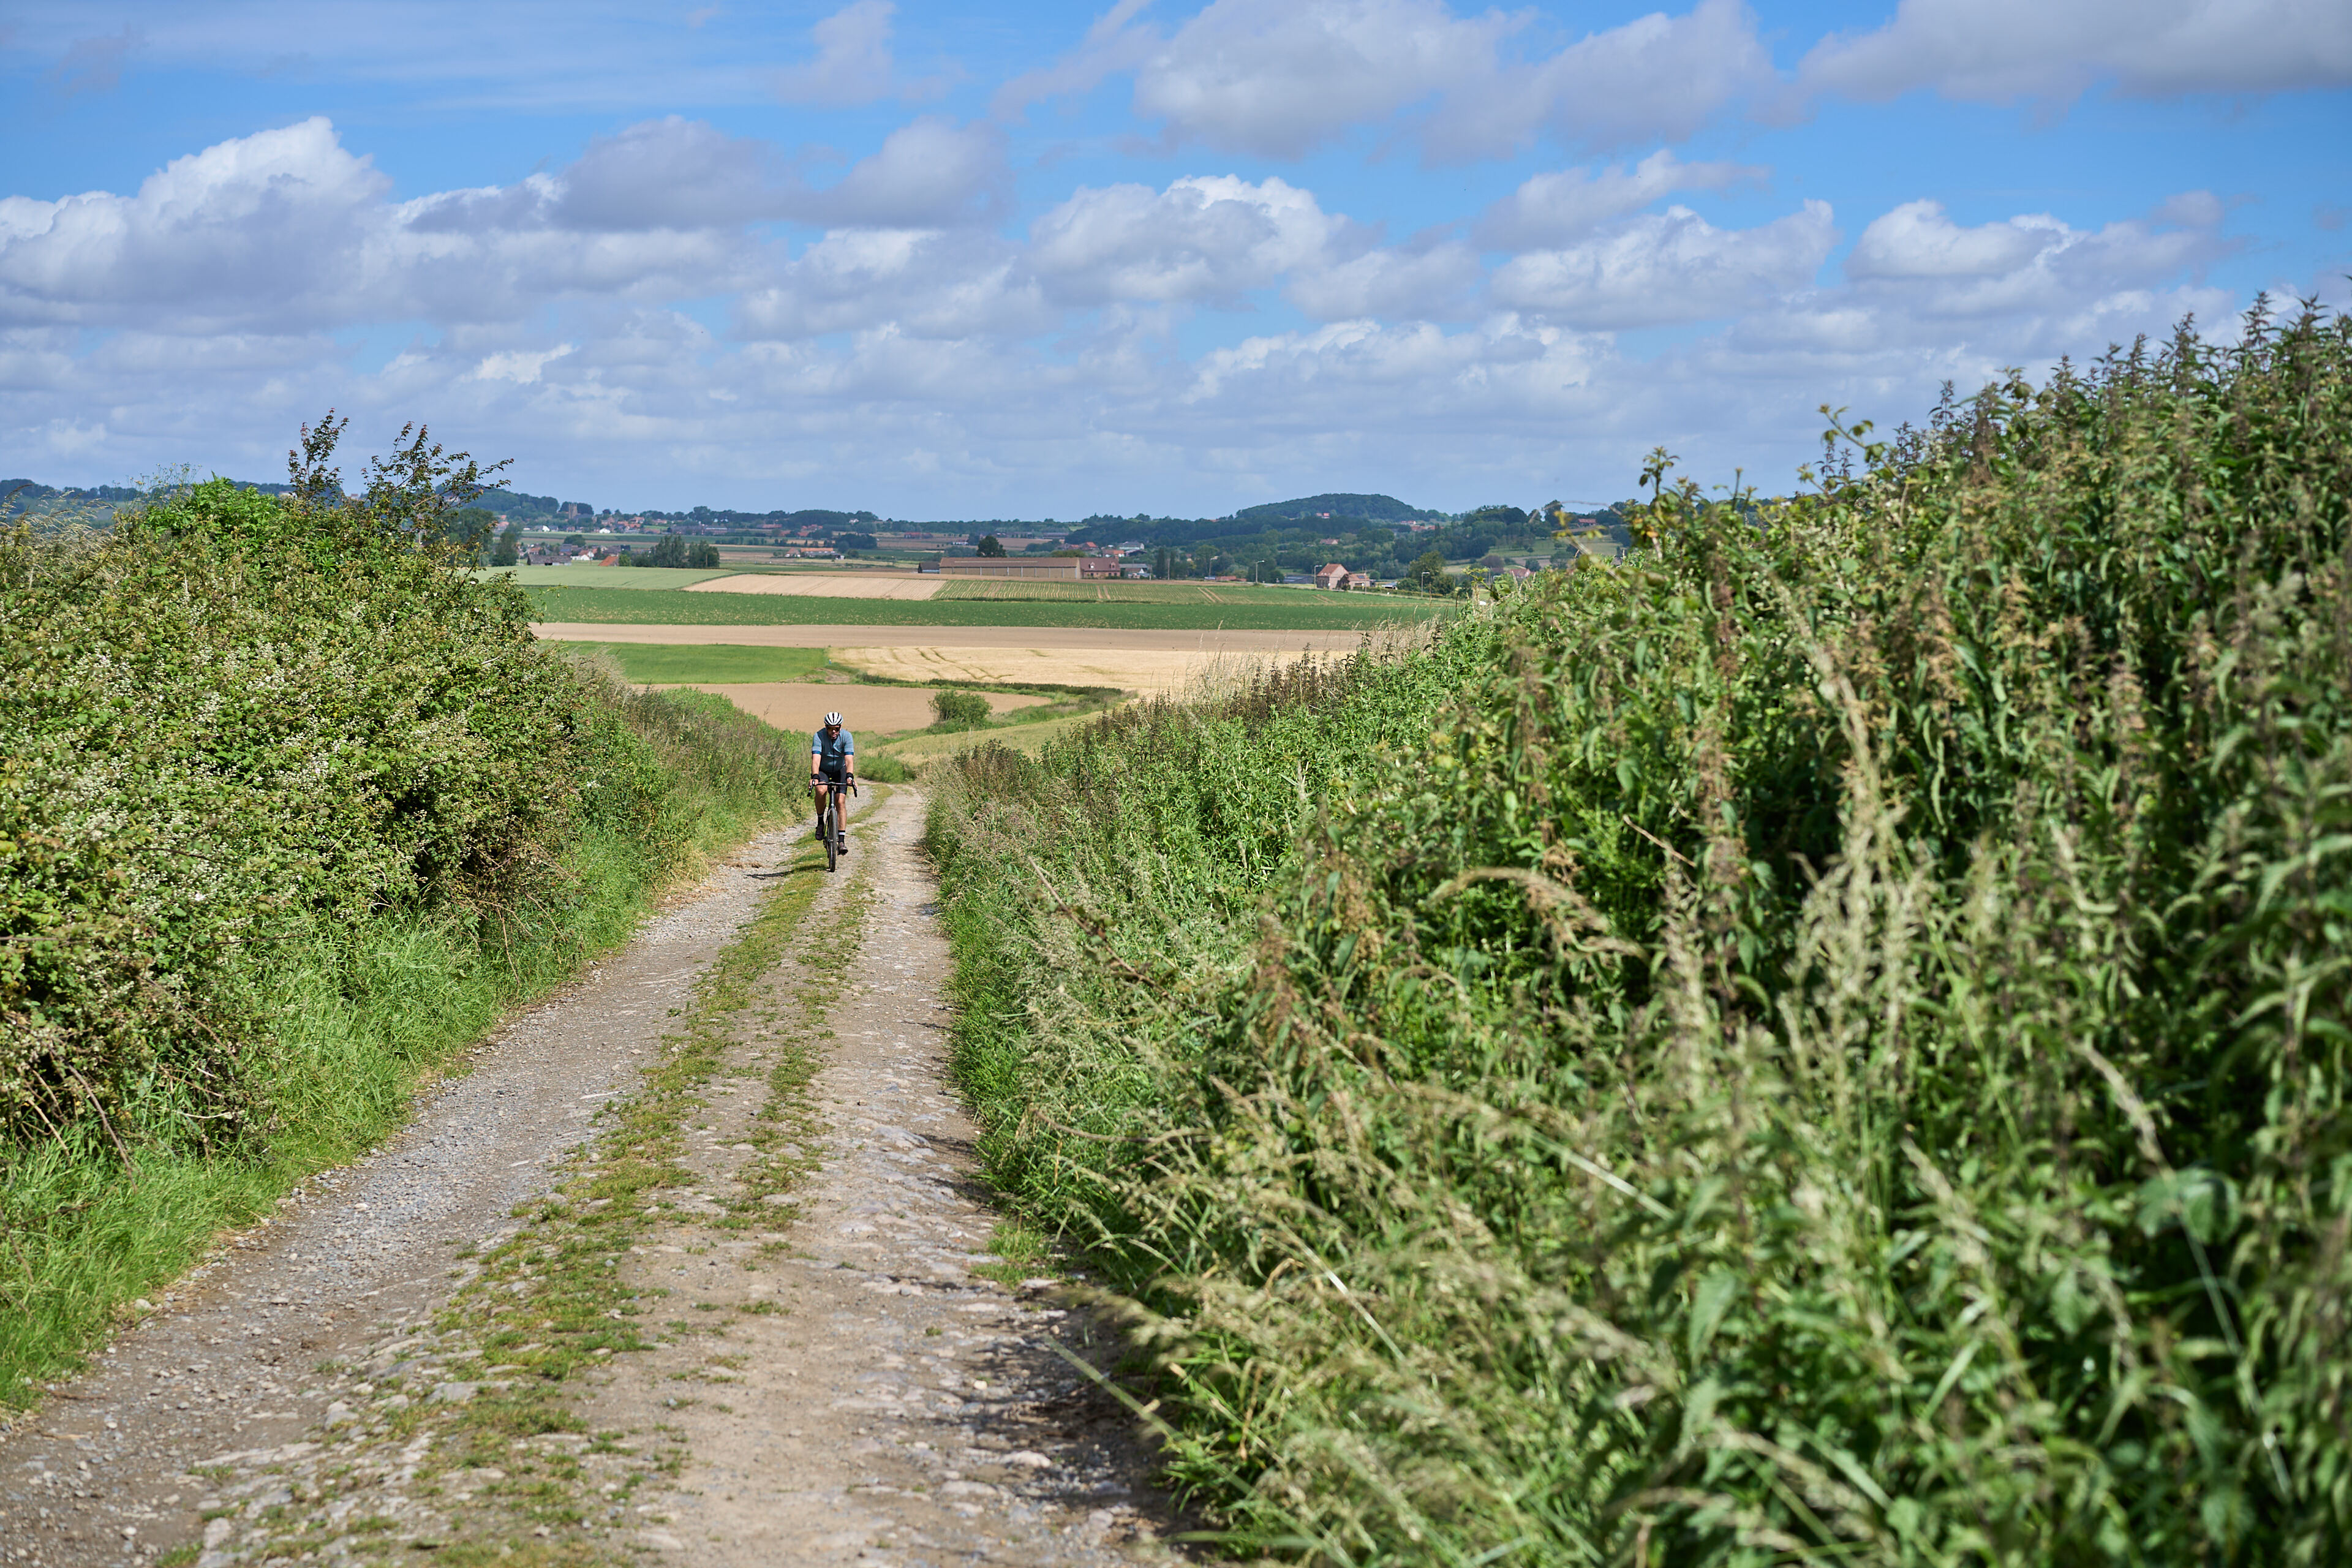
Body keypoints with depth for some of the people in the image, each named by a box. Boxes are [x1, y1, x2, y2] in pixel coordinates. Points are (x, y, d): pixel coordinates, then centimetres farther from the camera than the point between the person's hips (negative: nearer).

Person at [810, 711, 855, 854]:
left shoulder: (847, 736, -22)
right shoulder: (819, 736, -24)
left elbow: (849, 759, -32)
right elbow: (816, 759, -35)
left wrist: (850, 776, -49)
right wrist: (814, 776, -52)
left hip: (840, 770, 1)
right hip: (822, 771, -1)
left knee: (840, 802, -14)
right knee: (821, 790, -33)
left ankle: (842, 839, -13)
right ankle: (820, 821, -10)